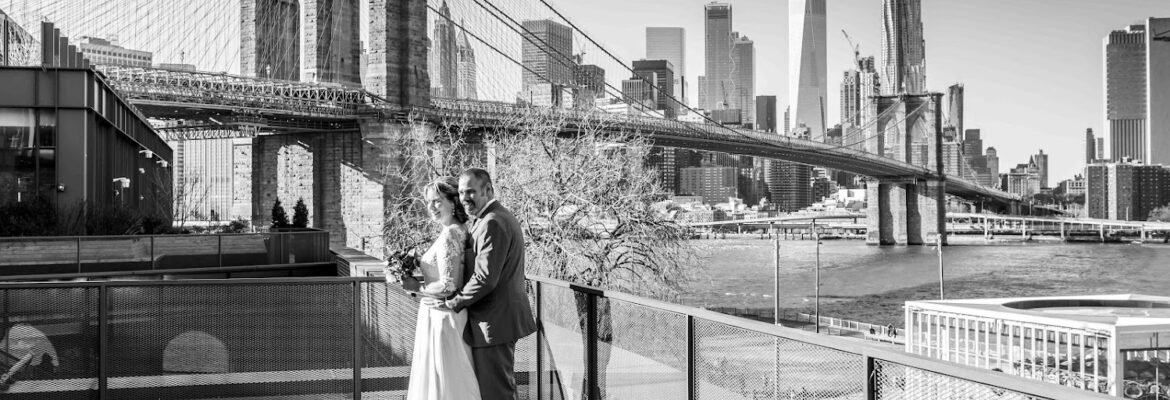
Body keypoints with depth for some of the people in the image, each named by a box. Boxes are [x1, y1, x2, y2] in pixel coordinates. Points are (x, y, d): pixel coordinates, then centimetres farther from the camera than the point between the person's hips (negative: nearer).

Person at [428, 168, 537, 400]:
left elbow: (485, 278, -25)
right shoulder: (502, 217, 15)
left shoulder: (492, 224, -19)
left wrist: (453, 304, -13)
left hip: (493, 322, -11)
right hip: (502, 317, 11)